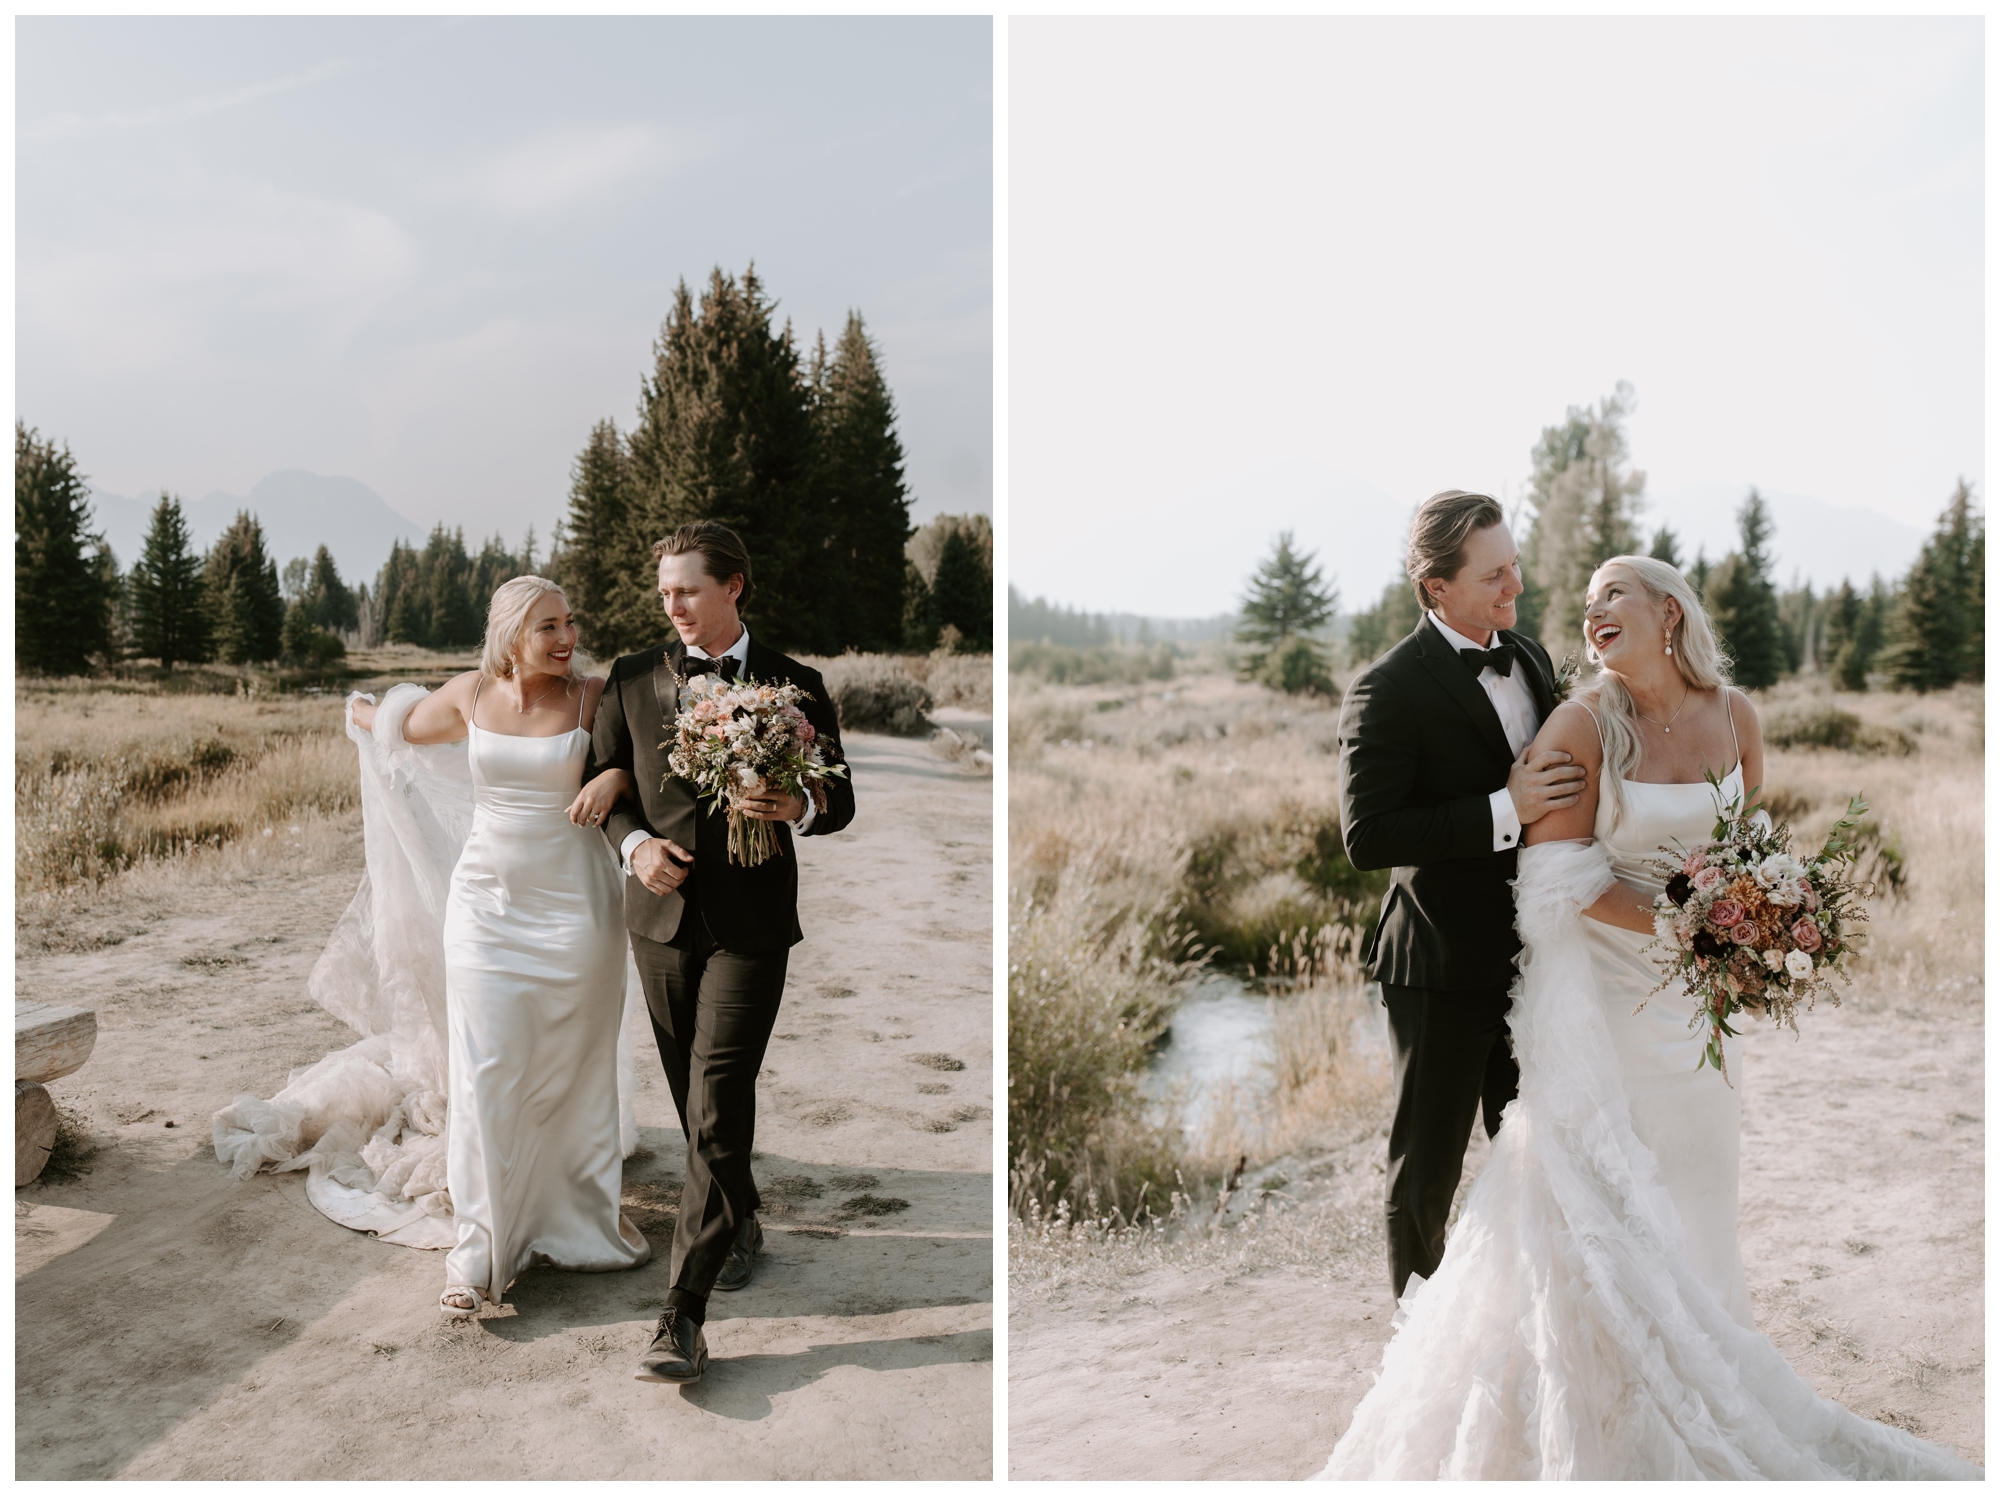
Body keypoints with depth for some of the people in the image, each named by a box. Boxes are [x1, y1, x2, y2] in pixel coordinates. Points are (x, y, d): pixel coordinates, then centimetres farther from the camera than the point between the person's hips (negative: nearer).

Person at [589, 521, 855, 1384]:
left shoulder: (793, 686, -1)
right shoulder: (631, 679, 6)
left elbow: (840, 801, 3)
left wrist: (795, 810, -19)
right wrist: (634, 844, -8)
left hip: (750, 923, -4)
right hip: (661, 915, 4)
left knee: (717, 1112, -10)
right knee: (698, 1104, 15)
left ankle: (683, 1315, -8)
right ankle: (738, 1225, 40)